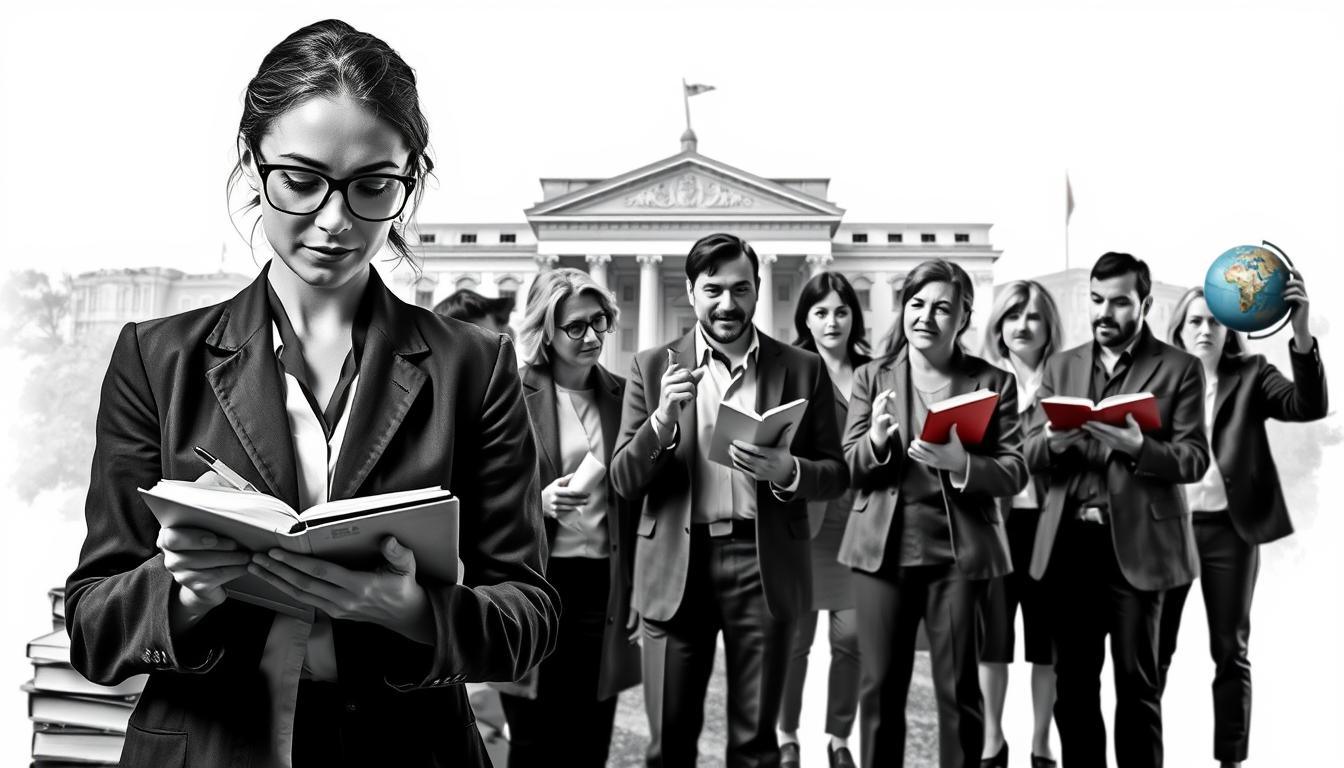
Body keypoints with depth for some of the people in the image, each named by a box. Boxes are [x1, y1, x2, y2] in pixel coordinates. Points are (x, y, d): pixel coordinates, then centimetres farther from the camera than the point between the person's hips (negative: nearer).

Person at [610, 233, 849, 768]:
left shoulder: (803, 369, 6)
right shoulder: (653, 368, 6)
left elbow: (836, 474, 7)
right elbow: (624, 481, 3)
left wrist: (787, 472, -14)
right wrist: (663, 418, -15)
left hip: (764, 563, 0)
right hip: (676, 565, 0)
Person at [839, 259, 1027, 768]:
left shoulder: (993, 381, 2)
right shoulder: (871, 377, 5)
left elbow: (1014, 472, -3)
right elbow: (850, 469, 2)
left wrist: (959, 463, -21)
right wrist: (876, 441, -20)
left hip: (959, 553, -1)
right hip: (883, 550, 1)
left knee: (959, 688, 6)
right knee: (879, 686, 8)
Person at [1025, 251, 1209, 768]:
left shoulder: (1179, 368, 3)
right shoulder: (1060, 366, 12)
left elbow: (1194, 459, -4)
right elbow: (1032, 457, 6)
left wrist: (1139, 446, -22)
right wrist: (1053, 440, -17)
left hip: (1136, 544, -3)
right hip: (1068, 543, 3)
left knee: (1136, 682, 3)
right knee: (1072, 681, 7)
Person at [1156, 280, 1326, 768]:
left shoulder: (1250, 375, 3)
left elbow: (1309, 406, -13)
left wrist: (1302, 334, -27)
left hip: (1228, 528, 0)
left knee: (1230, 651, 7)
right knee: (1153, 649, 5)